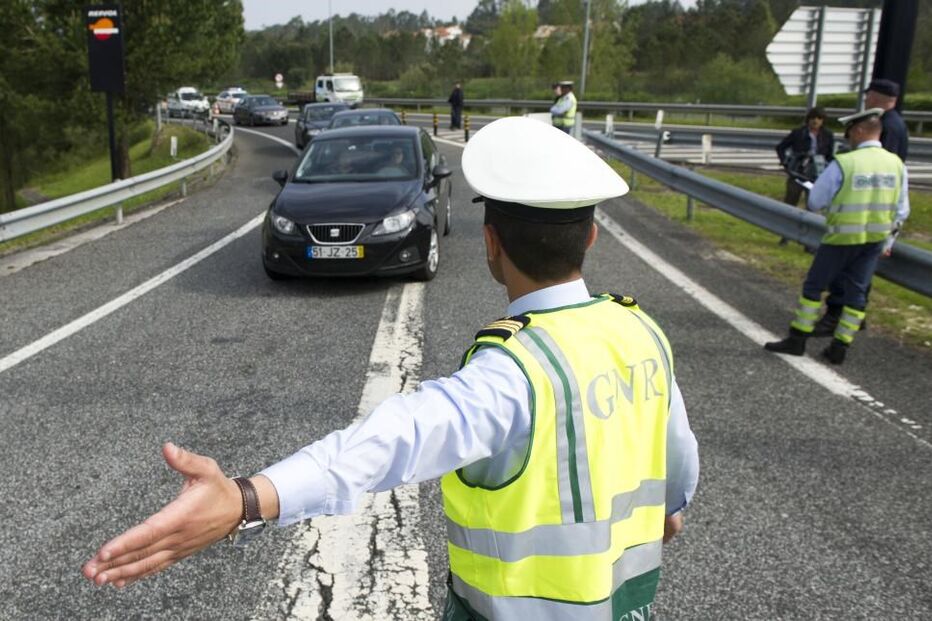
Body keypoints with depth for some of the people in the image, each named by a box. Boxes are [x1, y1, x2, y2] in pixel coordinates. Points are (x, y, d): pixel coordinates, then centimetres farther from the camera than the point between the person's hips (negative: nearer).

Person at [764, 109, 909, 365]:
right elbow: (901, 211, 7)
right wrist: (888, 241, 18)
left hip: (842, 238, -5)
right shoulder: (896, 165, 1)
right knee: (856, 292, 12)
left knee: (814, 286, 8)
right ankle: (839, 348, 15)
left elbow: (815, 202, -11)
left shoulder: (843, 164, -17)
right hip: (875, 240, 5)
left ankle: (797, 340, 12)